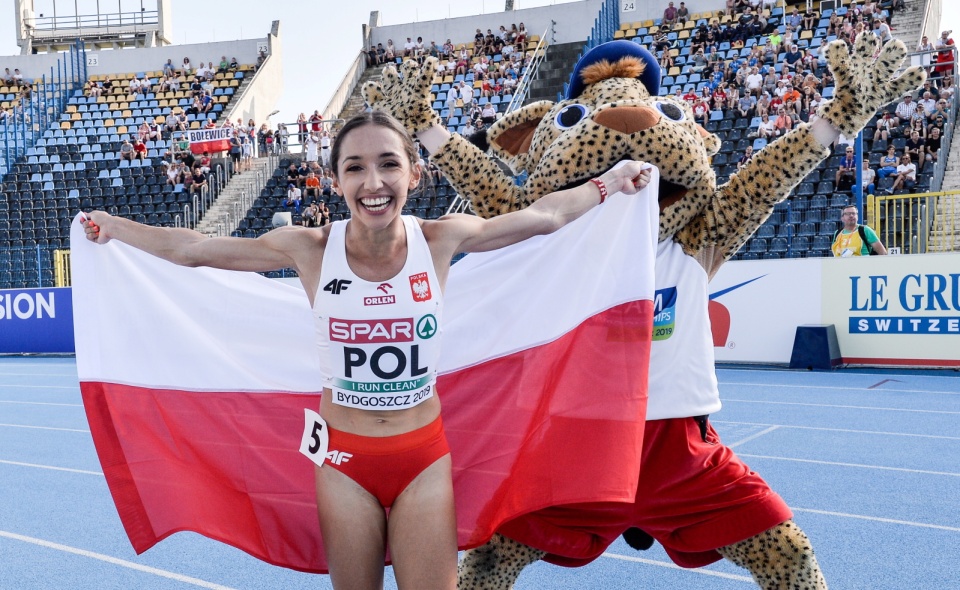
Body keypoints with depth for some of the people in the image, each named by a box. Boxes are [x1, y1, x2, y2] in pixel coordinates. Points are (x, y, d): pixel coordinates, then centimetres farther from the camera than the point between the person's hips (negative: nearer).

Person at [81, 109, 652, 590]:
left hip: (425, 457, 0)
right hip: (344, 458, 0)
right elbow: (196, 249, -2)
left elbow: (542, 216, 0)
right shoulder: (311, 249, -12)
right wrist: (113, 227, 2)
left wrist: (611, 182, 4)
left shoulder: (440, 240, -11)